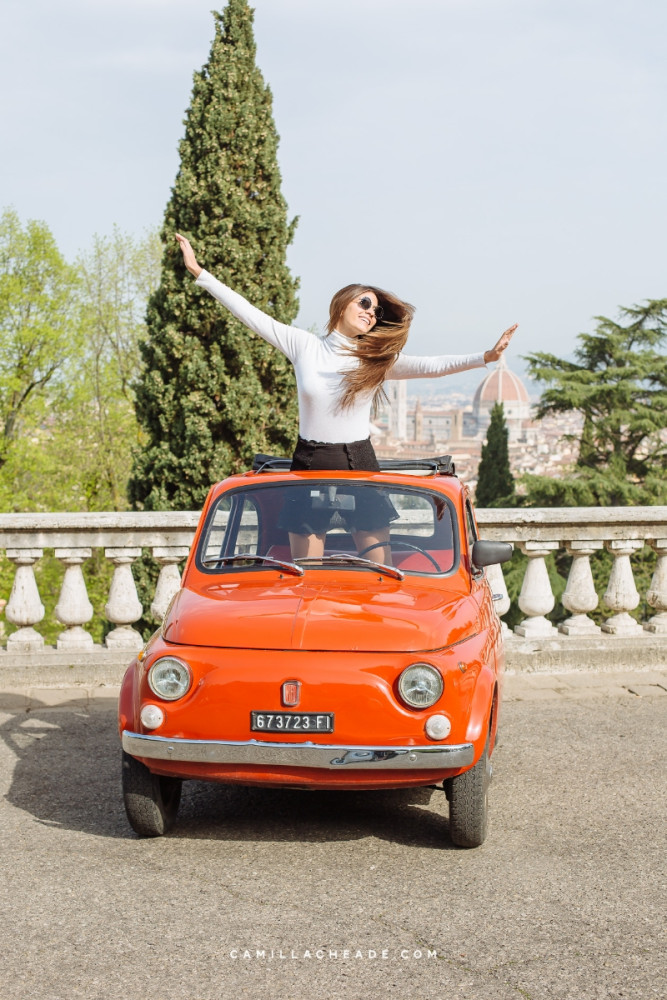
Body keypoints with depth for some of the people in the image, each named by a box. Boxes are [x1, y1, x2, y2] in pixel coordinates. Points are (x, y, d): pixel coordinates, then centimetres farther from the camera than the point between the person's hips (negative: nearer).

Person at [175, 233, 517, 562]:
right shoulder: (303, 345, 3)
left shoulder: (378, 360, 2)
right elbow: (250, 314, 2)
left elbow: (431, 366, -10)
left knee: (381, 568, -1)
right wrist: (200, 273, 0)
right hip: (309, 465, 0)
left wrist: (484, 357, -25)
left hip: (359, 464, 0)